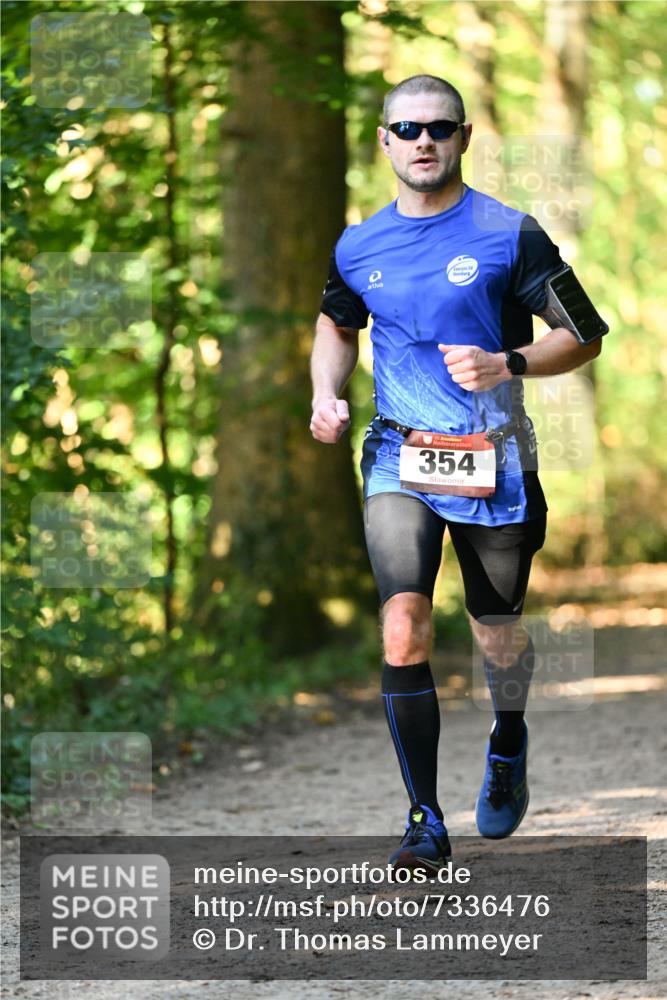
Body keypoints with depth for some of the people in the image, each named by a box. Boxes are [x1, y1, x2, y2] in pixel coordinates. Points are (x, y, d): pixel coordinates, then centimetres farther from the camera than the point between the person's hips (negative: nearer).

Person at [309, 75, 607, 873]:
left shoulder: (510, 236, -5)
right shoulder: (358, 248, 6)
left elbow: (584, 335, -3)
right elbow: (336, 325, 27)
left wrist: (506, 365, -19)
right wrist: (326, 394, 8)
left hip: (493, 465, -1)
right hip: (399, 458, 1)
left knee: (498, 634, 11)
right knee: (403, 626, -18)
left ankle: (508, 744, 47)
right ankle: (425, 823, -12)